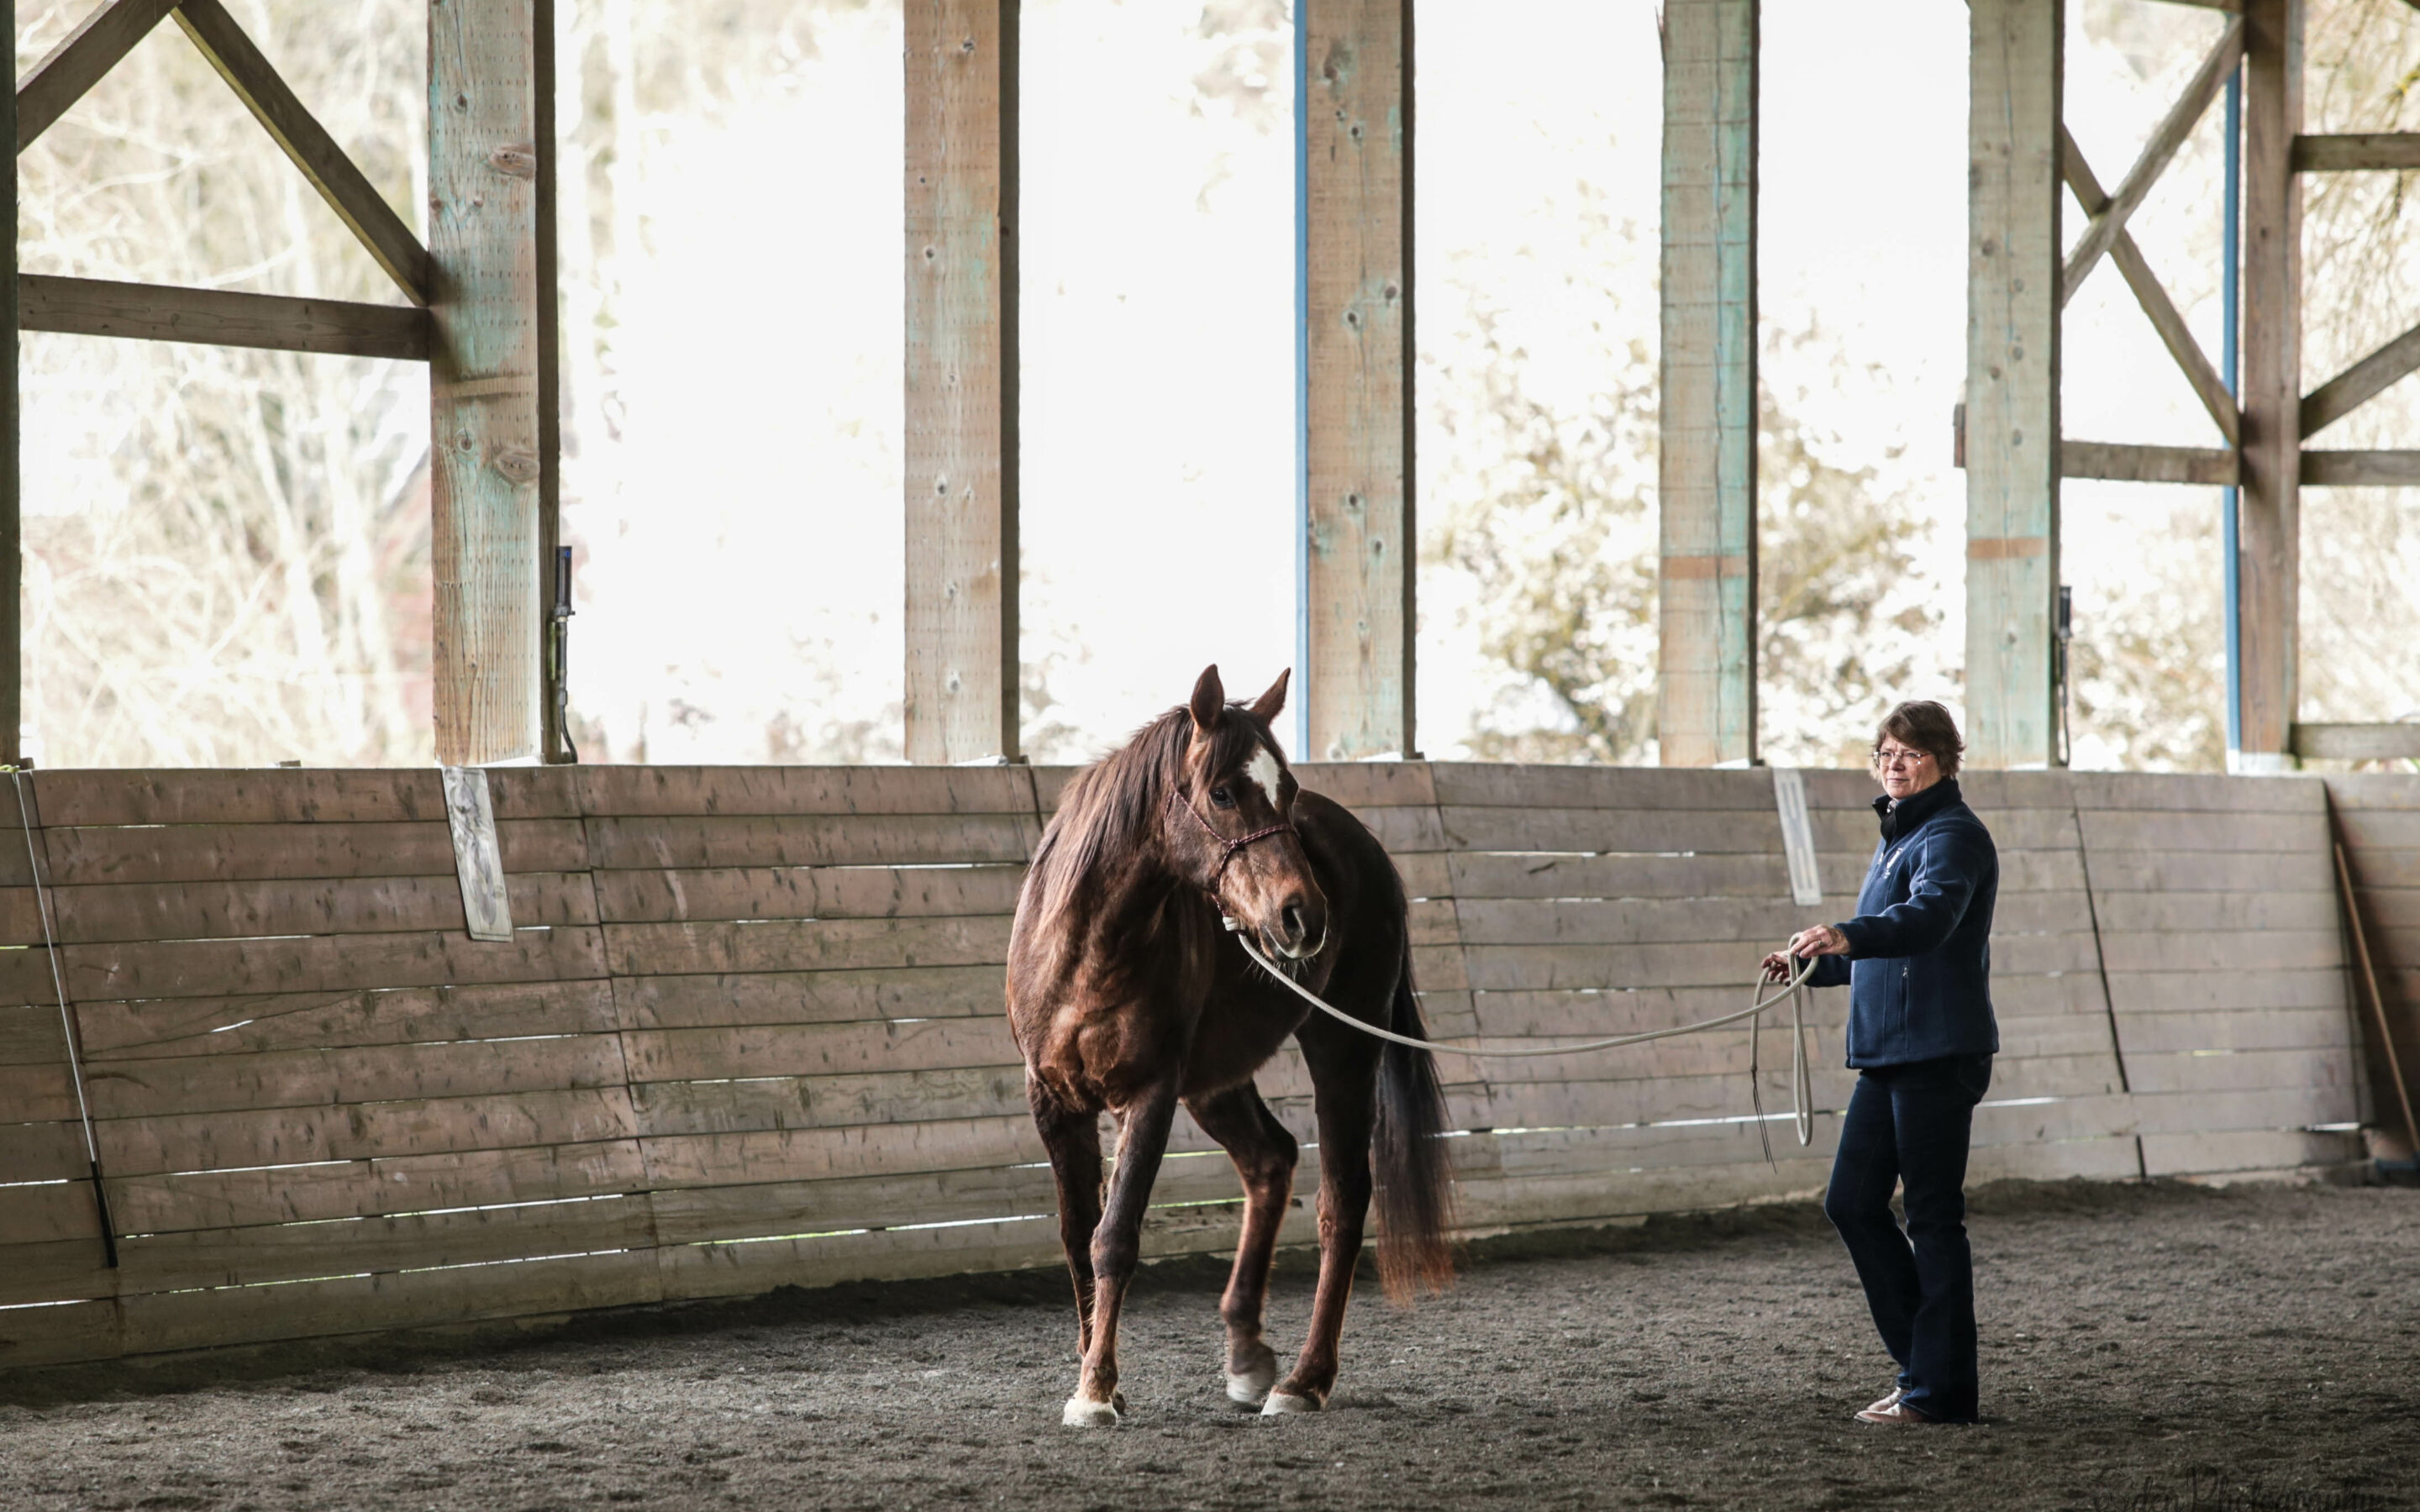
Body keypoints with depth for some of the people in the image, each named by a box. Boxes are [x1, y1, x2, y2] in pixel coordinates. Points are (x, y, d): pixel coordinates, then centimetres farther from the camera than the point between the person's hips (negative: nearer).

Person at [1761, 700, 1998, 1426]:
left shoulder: (1953, 835, -11)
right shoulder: (1897, 836, 19)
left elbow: (1929, 917, -32)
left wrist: (1848, 936, -47)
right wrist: (1813, 964, 19)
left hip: (1940, 1053, -10)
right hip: (1886, 1053, 10)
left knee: (1932, 1216, -5)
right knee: (1851, 1202, 10)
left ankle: (1939, 1388, -1)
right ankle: (1921, 1361, 18)